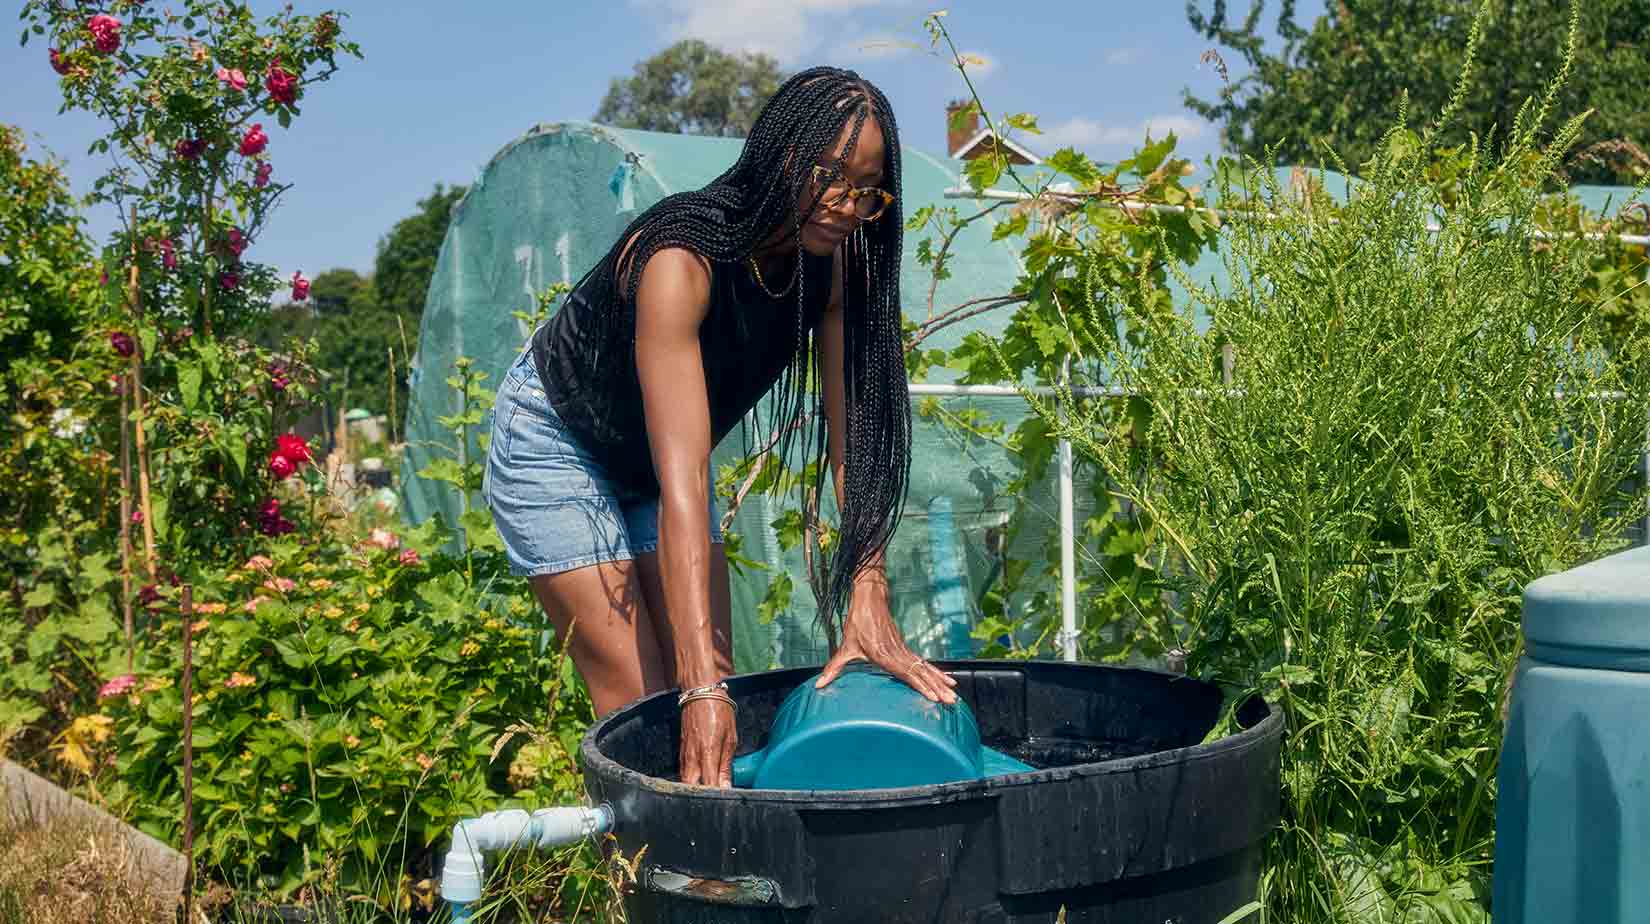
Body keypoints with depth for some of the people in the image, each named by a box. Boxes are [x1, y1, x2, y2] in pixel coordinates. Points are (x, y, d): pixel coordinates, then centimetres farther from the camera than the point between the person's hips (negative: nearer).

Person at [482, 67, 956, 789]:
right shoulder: (681, 258, -36)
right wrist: (702, 686, -48)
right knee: (639, 705, -9)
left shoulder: (833, 263, -16)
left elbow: (853, 439, -19)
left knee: (720, 686, 3)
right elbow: (681, 481, -44)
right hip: (555, 442, -6)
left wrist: (869, 606, -31)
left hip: (649, 457, 7)